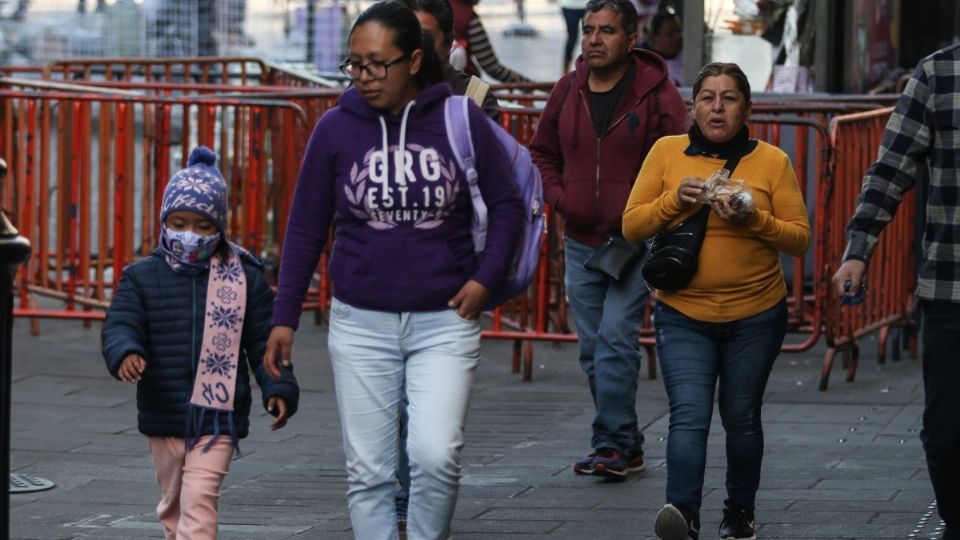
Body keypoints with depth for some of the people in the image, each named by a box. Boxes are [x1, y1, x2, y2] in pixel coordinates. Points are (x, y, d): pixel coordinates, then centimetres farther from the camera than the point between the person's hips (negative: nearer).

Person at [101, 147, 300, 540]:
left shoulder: (244, 278, 1)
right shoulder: (142, 278, 2)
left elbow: (262, 341, 3)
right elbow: (120, 325, -8)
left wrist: (279, 388, -9)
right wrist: (125, 353, -31)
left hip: (217, 417, -3)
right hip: (163, 417, 3)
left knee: (199, 500, -15)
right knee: (173, 503, 17)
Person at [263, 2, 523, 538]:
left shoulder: (460, 119, -5)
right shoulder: (336, 129, -2)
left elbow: (507, 203, 6)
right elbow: (306, 228, 5)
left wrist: (486, 277, -6)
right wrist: (285, 317, 5)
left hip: (445, 319, -1)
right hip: (360, 323, 2)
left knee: (436, 454, -14)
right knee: (368, 470, 3)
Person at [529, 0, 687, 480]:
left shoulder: (657, 95, -7)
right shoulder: (567, 92, 7)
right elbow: (542, 153, 19)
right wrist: (558, 197, 3)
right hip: (580, 242, 6)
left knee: (616, 341, -15)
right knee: (593, 349, 8)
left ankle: (613, 444, -10)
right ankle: (626, 447, 17)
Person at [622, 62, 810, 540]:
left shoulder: (772, 161, -1)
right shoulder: (667, 152, 1)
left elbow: (800, 238, -1)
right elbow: (631, 226, 1)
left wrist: (755, 220, -19)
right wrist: (674, 200, -16)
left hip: (755, 317, 1)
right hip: (682, 315, -1)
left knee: (741, 417, 13)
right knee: (689, 415, -17)